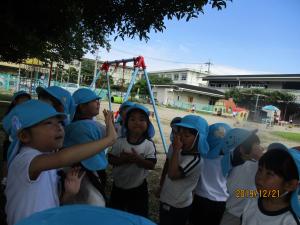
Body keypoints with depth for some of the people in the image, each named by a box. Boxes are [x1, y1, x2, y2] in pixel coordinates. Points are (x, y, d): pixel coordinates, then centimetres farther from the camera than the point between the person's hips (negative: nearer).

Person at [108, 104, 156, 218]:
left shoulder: (149, 144, -15)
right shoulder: (119, 142, -10)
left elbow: (151, 165, -18)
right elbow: (110, 159, -10)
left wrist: (137, 159, -33)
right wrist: (123, 159, -28)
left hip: (138, 188, -2)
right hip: (118, 186, 2)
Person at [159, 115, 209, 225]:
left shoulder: (194, 159, -28)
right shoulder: (179, 150, -3)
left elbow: (173, 174, -36)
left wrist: (176, 150, -36)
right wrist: (162, 187, 20)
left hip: (178, 207, -7)